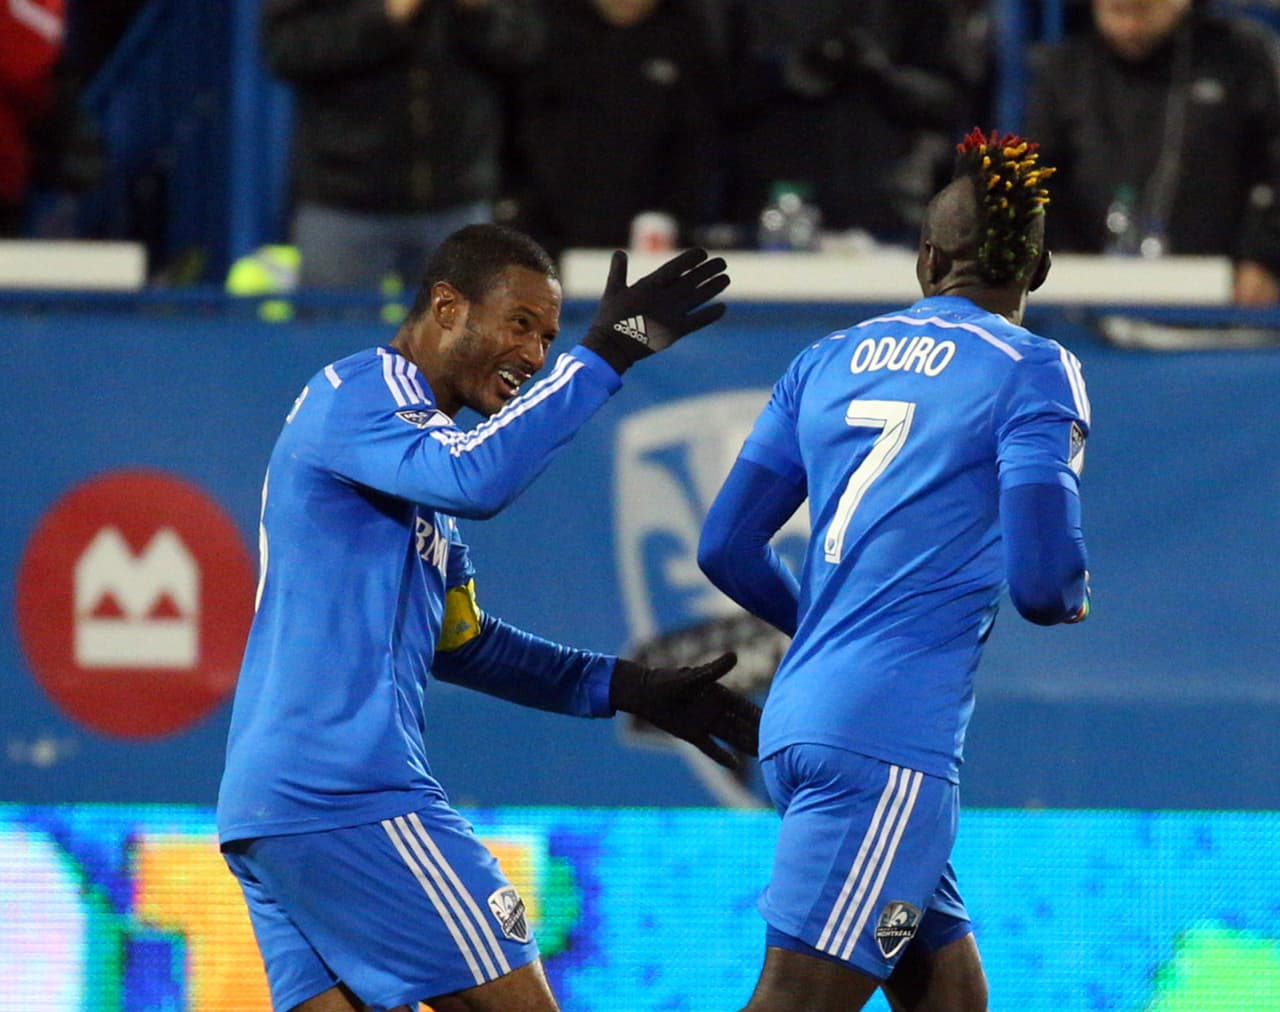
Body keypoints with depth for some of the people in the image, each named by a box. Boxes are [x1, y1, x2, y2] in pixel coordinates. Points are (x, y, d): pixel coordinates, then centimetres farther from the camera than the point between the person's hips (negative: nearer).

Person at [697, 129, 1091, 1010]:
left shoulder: (828, 362, 15)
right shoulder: (1033, 372, -3)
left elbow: (727, 549, 16)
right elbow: (1042, 578, -11)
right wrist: (1072, 601, 13)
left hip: (800, 721, 7)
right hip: (889, 739, -7)